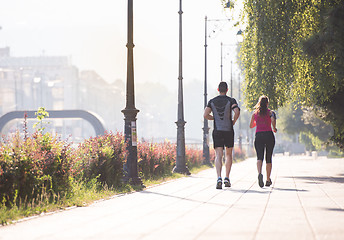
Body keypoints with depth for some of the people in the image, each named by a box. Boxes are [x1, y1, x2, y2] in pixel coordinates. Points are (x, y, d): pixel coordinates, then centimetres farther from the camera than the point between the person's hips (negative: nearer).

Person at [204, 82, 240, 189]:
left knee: (218, 155, -5)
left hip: (217, 131, 1)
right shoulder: (231, 100, -1)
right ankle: (227, 178, 12)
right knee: (228, 155, 16)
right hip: (229, 131, -1)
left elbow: (206, 115, -3)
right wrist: (234, 121, 1)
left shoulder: (212, 101, 6)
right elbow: (237, 112, -17)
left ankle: (219, 178, -25)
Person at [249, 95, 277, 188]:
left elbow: (251, 126, 17)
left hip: (258, 135, 1)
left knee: (259, 157, -9)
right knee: (268, 158, 13)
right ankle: (268, 179, 19)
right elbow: (273, 119, -20)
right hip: (269, 135, -1)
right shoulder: (270, 112, 1)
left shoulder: (255, 113, 9)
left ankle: (259, 173, -39)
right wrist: (274, 128, -3)